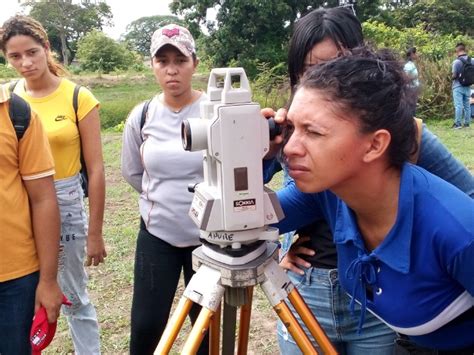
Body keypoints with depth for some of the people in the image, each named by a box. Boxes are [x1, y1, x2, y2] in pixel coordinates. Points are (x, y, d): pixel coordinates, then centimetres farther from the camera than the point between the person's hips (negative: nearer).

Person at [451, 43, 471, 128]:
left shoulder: (457, 61, -14)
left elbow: (454, 75, -15)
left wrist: (452, 78, 6)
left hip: (458, 86, -5)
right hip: (467, 87, 5)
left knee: (458, 105, -4)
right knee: (467, 105, 10)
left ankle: (458, 123, -4)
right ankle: (467, 123, 14)